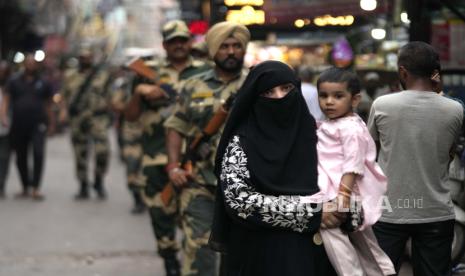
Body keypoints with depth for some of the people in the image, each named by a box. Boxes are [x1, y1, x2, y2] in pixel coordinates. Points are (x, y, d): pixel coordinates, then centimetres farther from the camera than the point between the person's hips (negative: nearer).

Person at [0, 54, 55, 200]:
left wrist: (51, 123, 13)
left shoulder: (43, 83, 8)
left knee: (38, 153, -18)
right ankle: (25, 188, 21)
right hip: (18, 126, 1)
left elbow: (48, 104, 13)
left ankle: (36, 188, -15)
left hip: (38, 124, -1)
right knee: (21, 158, 7)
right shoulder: (14, 81, 6)